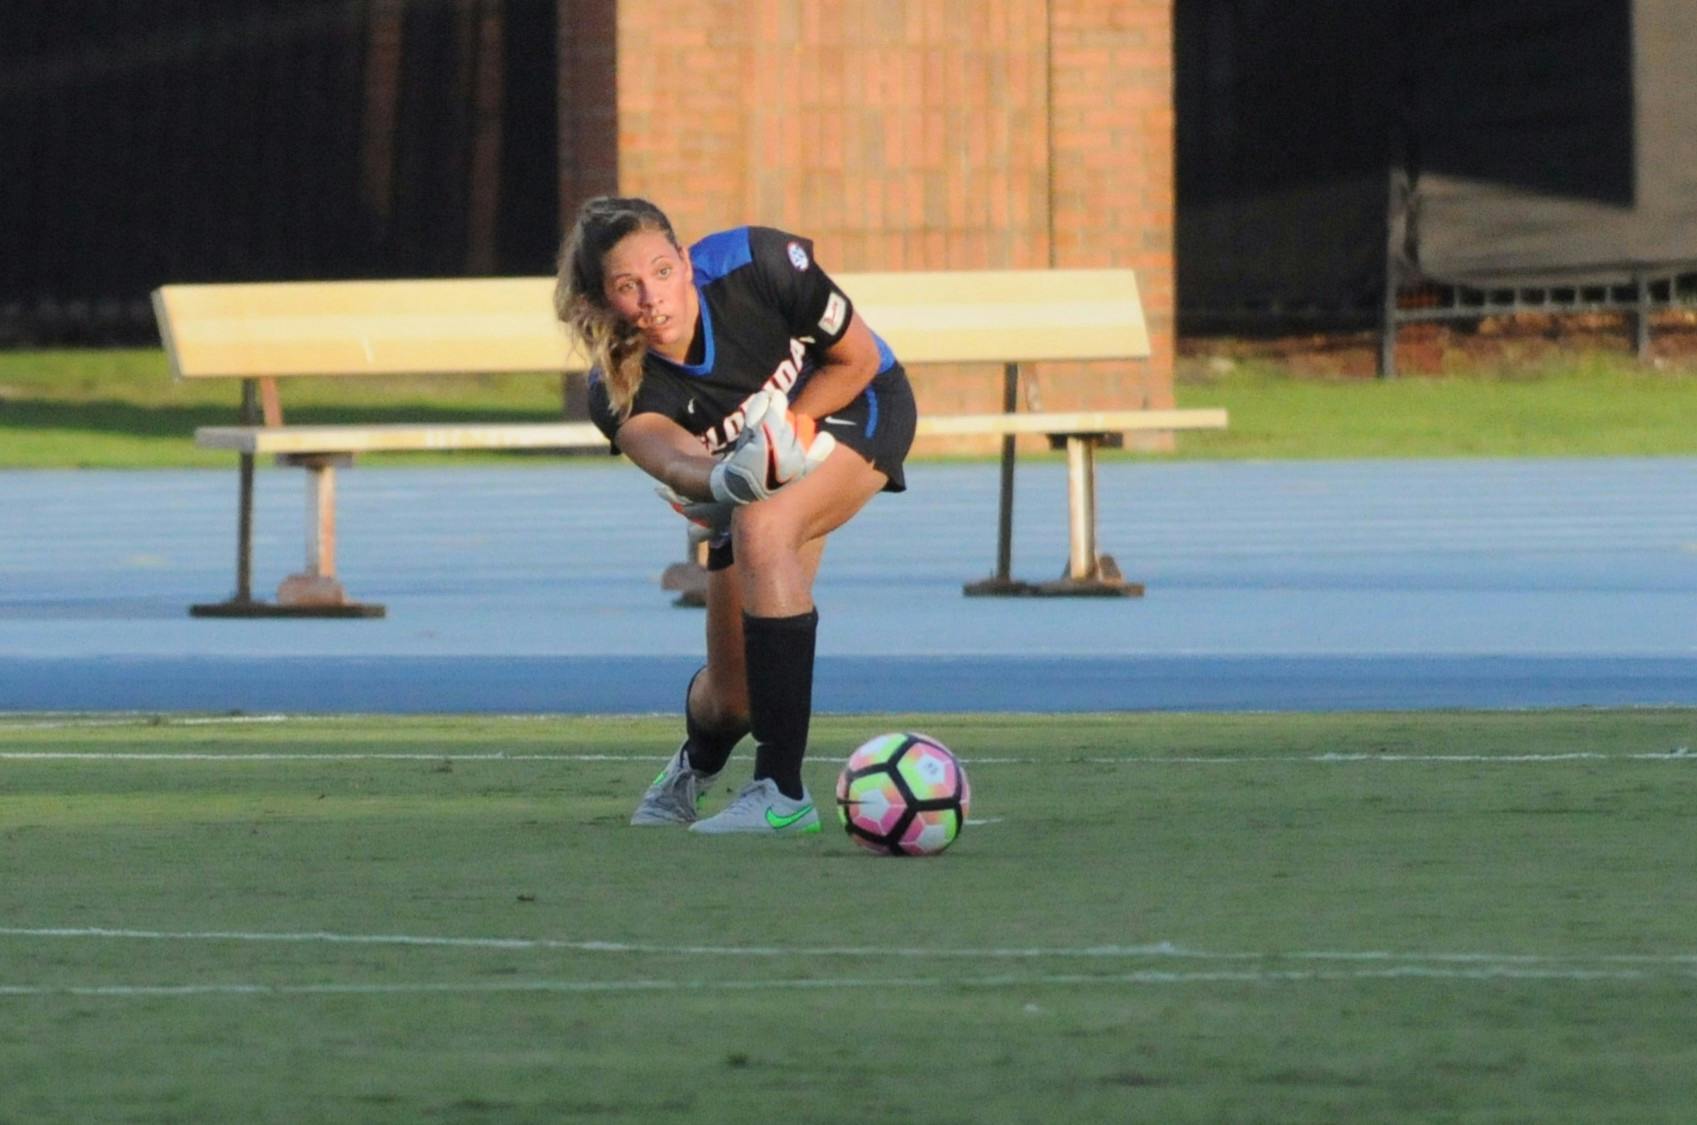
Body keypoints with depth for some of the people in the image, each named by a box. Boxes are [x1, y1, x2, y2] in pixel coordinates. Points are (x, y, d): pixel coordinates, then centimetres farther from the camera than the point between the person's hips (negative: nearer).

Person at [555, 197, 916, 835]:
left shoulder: (757, 265, -33)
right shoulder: (619, 389, -29)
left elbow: (859, 358, -19)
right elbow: (672, 461, -49)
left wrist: (785, 432, -29)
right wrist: (725, 479, -71)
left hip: (858, 407, -3)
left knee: (762, 529, -34)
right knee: (734, 693, 2)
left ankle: (782, 793, -33)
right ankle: (693, 767, 44)